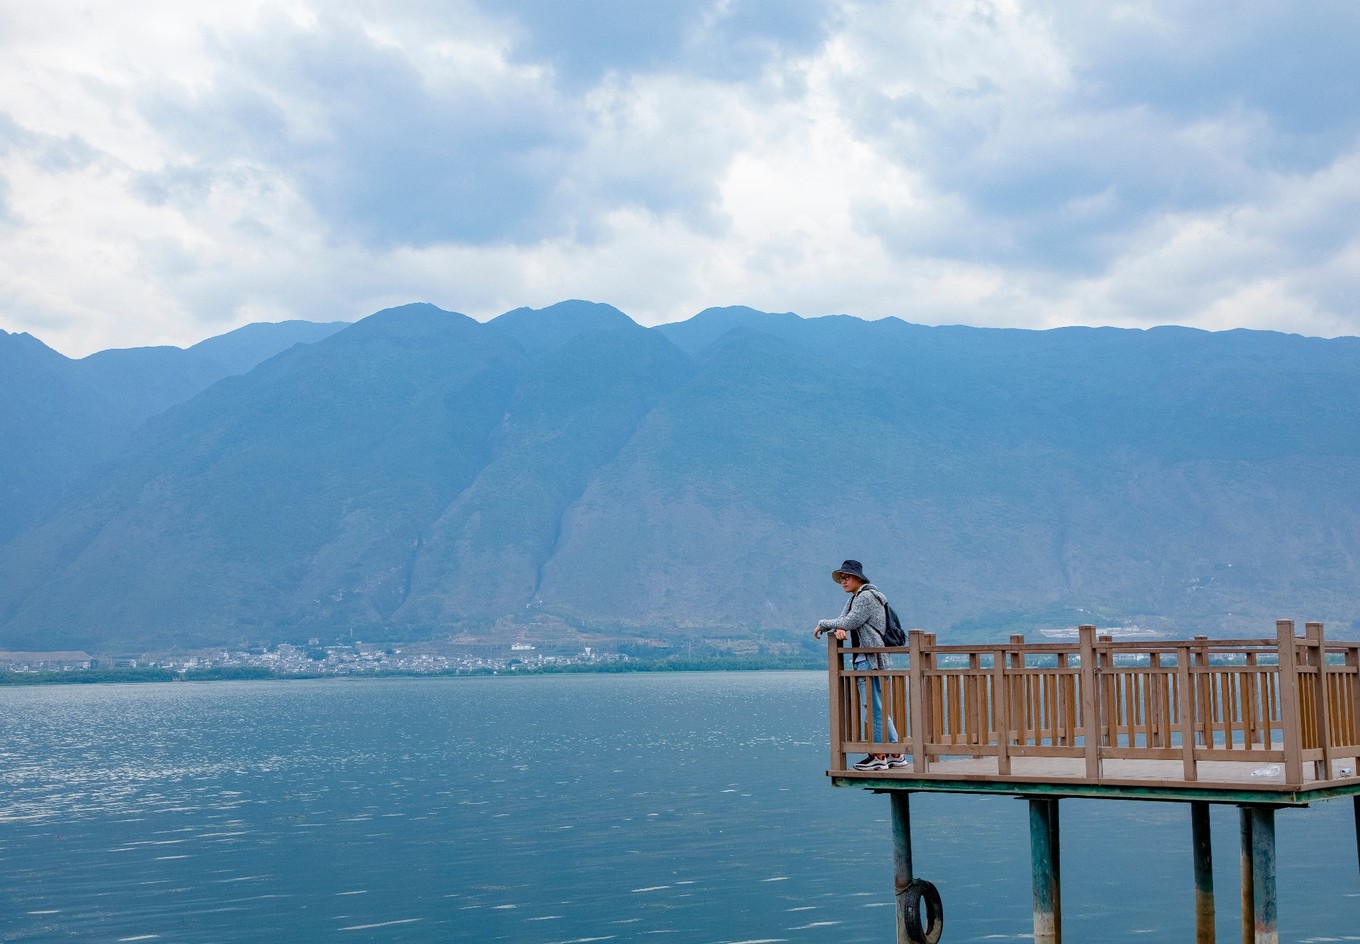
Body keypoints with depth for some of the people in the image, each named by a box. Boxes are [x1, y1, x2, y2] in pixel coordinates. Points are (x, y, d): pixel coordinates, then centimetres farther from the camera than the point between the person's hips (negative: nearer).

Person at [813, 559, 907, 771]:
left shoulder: (866, 597, -11)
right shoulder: (855, 598, 21)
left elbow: (849, 622, -18)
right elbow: (843, 620, 16)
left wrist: (823, 625, -6)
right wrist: (839, 628, -8)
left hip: (871, 658, -11)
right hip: (864, 659, 11)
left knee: (873, 706, -9)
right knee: (879, 708, 11)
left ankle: (878, 756, -7)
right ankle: (895, 755, 14)